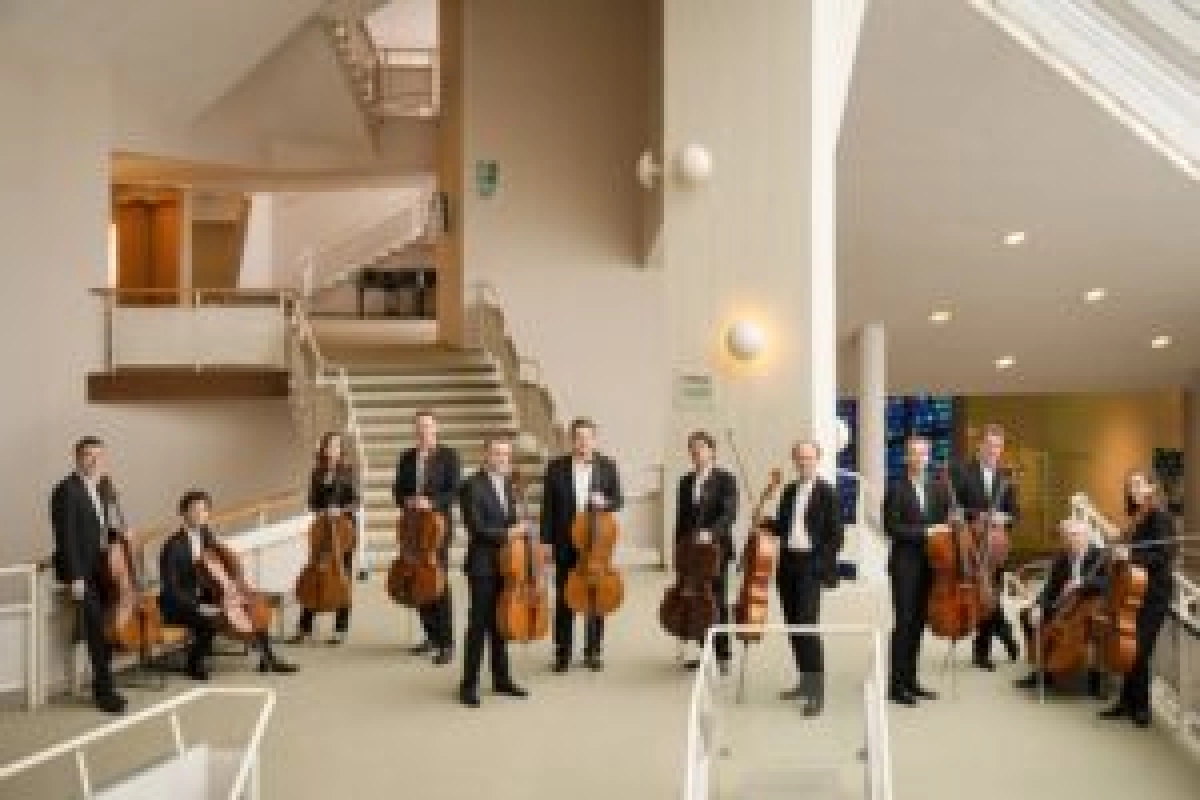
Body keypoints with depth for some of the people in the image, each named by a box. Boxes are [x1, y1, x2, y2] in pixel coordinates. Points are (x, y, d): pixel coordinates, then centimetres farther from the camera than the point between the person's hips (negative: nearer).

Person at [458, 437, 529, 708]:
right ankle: (469, 685, 3)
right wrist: (506, 534, -23)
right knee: (479, 626, -4)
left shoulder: (506, 484, 12)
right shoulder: (472, 485, -12)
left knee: (500, 625, 14)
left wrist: (518, 530, 2)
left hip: (506, 564, 7)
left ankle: (501, 679, 23)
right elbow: (475, 527, -19)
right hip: (482, 566, -7)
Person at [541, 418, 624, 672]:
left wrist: (605, 503, -16)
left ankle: (593, 651, 19)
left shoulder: (607, 466, 3)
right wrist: (546, 541, -3)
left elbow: (618, 500, 6)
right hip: (565, 543, -1)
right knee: (563, 599, 5)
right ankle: (562, 653, 14)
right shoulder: (556, 467, 0)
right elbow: (548, 507, 1)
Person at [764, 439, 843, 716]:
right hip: (788, 563, 7)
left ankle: (817, 690, -14)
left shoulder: (827, 492, -4)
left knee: (807, 623, -15)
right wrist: (764, 523, 0)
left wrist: (823, 564, -12)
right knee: (793, 624, 10)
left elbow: (836, 535, -6)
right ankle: (806, 680, 23)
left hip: (811, 565, -7)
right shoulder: (789, 491, 15)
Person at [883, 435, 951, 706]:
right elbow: (891, 527, -11)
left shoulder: (938, 488, 12)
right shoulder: (896, 488, -4)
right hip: (905, 564, -5)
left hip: (930, 564, 5)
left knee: (918, 623, 9)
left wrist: (946, 529, -6)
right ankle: (896, 684, -3)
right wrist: (924, 532, -16)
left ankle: (910, 681, 16)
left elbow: (948, 518, 15)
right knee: (904, 622, -7)